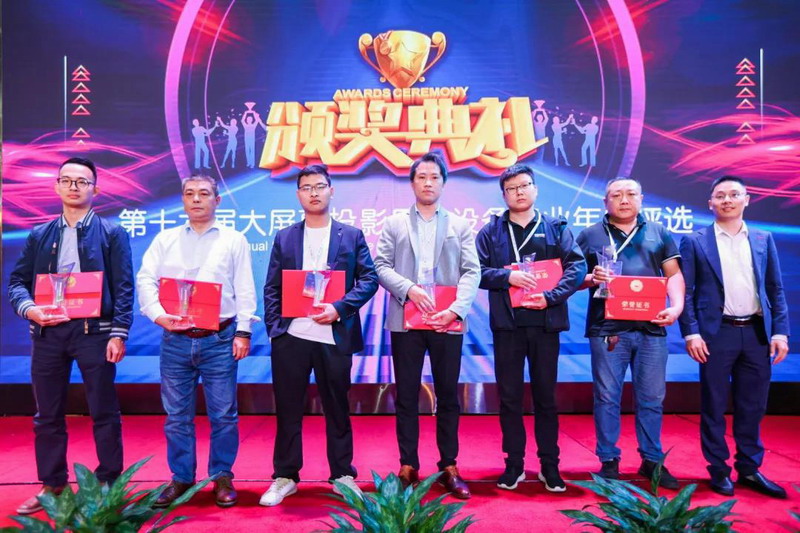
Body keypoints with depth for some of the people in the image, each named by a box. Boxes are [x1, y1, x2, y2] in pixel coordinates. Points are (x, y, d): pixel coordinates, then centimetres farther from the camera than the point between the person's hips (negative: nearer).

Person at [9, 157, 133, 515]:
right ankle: (51, 486, 25)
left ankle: (110, 485, 15)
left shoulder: (112, 234, 3)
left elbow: (124, 287, -3)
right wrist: (29, 308, -10)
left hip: (93, 329, -4)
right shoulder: (39, 235, 14)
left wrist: (118, 334, -12)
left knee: (104, 412, 2)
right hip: (47, 330, 4)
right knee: (47, 414, 11)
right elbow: (17, 280, 11)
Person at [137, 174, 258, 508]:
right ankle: (181, 478, 23)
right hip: (175, 339, 2)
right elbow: (145, 280, 4)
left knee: (223, 414, 3)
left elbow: (245, 290, 2)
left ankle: (222, 477, 18)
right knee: (176, 415, 9)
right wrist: (158, 314, -13)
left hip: (219, 339, -2)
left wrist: (243, 332, -6)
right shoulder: (165, 240, 12)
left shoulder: (234, 240, 7)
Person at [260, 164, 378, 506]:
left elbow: (369, 279, 0)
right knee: (287, 409, 7)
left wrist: (338, 308, -13)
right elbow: (272, 288, 9)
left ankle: (343, 475, 22)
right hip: (290, 336, 1)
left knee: (337, 408, 9)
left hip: (334, 337, -1)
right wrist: (273, 328, -2)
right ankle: (285, 477, 20)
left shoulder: (352, 235, 7)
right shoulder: (284, 238, 11)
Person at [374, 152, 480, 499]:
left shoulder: (460, 226, 12)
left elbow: (472, 272, 2)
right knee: (406, 397, 5)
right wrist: (408, 289, -15)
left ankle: (449, 468, 16)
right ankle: (408, 467, 15)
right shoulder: (394, 224, 12)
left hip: (447, 321, 0)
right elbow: (382, 266, 2)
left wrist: (456, 309, -14)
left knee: (448, 396, 6)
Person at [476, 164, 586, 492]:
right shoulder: (491, 231, 7)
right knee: (509, 397, 6)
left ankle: (549, 464, 21)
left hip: (545, 322, 0)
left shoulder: (556, 228, 8)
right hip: (507, 324, 0)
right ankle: (514, 464, 19)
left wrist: (551, 297, -14)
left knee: (545, 396, 8)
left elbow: (577, 267, -2)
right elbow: (476, 271, 0)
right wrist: (506, 276, -17)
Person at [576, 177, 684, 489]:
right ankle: (609, 461, 15)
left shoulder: (658, 233, 13)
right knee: (607, 398, 4)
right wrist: (591, 279, -16)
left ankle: (652, 460, 22)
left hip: (651, 327, 2)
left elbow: (673, 274, 10)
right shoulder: (591, 235, 7)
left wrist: (677, 306, -7)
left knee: (652, 398, 9)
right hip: (607, 329, -2)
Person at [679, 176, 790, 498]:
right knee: (713, 406, 4)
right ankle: (719, 471, 16)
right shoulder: (695, 242, 2)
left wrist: (780, 332, 1)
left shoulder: (764, 240, 11)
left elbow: (776, 290, 10)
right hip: (717, 333, -3)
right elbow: (685, 291, -2)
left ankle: (750, 469, 23)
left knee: (752, 407, 10)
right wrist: (691, 333, -10)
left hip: (757, 333, 3)